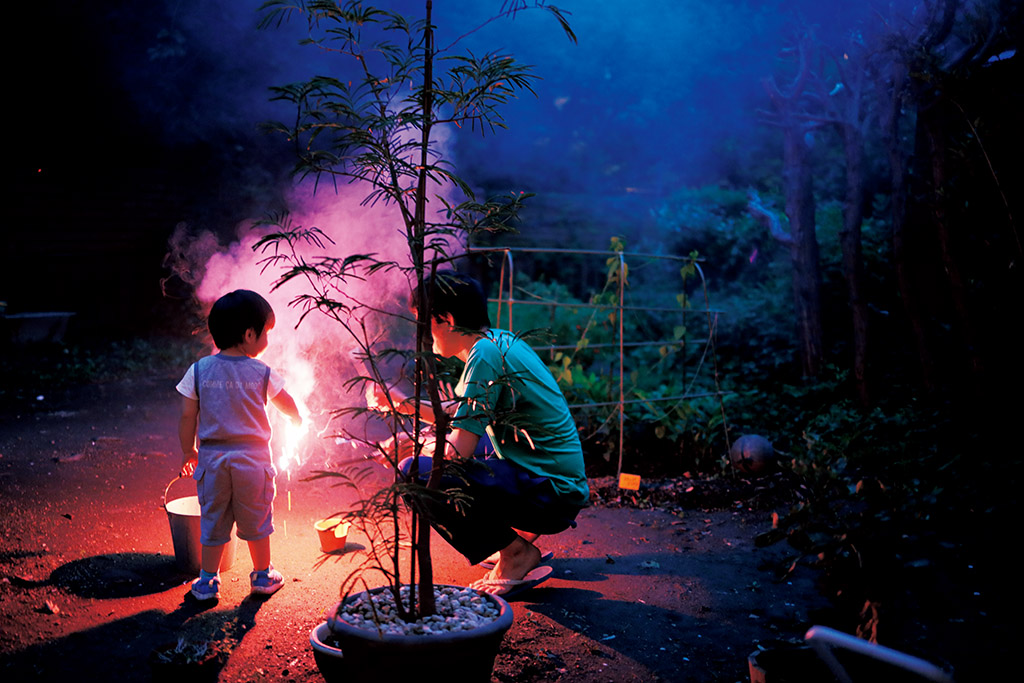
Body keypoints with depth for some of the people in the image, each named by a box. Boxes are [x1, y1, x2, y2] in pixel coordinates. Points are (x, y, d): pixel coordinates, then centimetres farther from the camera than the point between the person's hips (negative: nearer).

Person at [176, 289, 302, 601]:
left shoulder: (199, 370, -4)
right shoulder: (262, 373, -7)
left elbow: (187, 417, -1)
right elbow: (287, 405, 8)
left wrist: (188, 452, 12)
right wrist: (298, 419, 31)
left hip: (212, 458, 1)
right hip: (253, 457, -1)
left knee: (213, 520, 12)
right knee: (256, 520, 14)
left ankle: (208, 581, 20)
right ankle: (262, 576, 27)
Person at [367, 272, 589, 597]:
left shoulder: (485, 354, -17)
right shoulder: (502, 341, 12)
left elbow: (460, 448, -20)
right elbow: (468, 423, 24)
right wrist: (407, 405, 24)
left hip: (551, 493, -10)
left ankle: (516, 552, -5)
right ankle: (522, 535, 19)